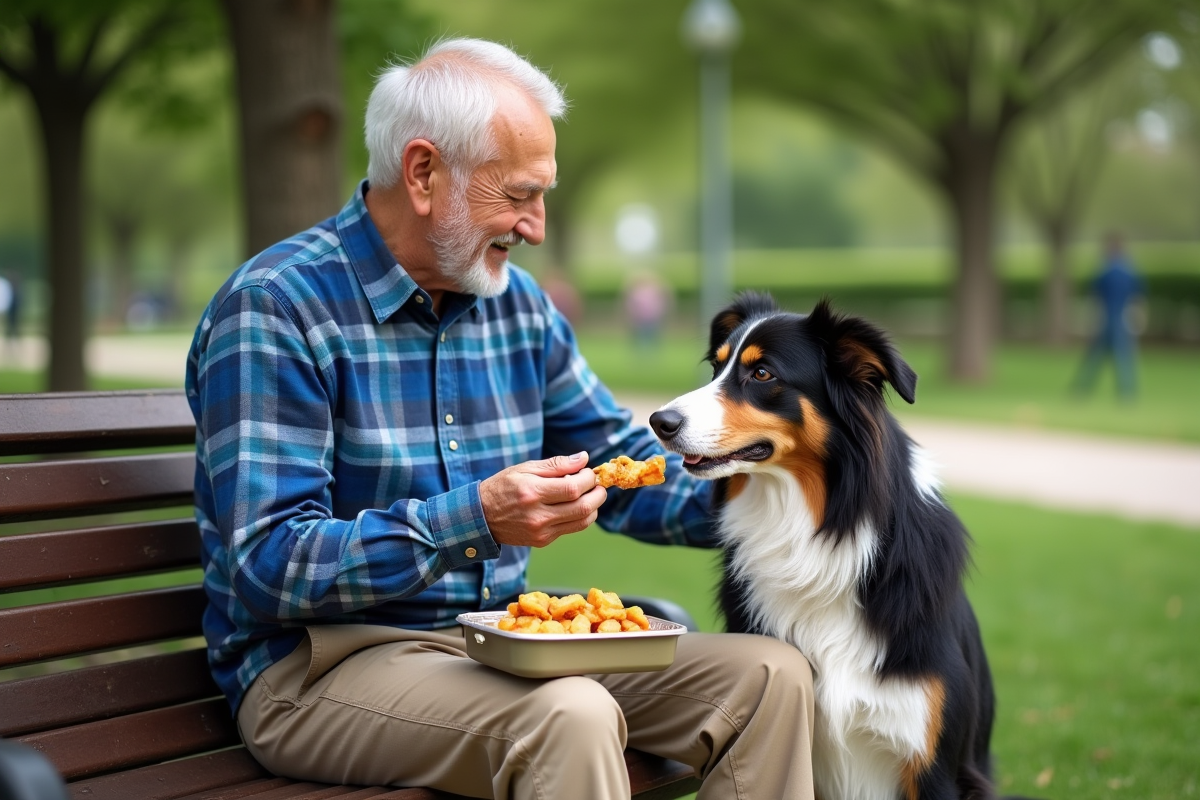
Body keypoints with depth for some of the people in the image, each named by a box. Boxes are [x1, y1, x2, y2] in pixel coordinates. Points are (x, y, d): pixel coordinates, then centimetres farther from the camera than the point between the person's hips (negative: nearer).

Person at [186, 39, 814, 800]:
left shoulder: (519, 303, 10)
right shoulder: (274, 309, -13)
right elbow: (270, 568, -20)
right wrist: (475, 520, -29)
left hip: (501, 642, 7)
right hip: (318, 669, -7)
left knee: (772, 677, -7)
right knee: (570, 718, -35)